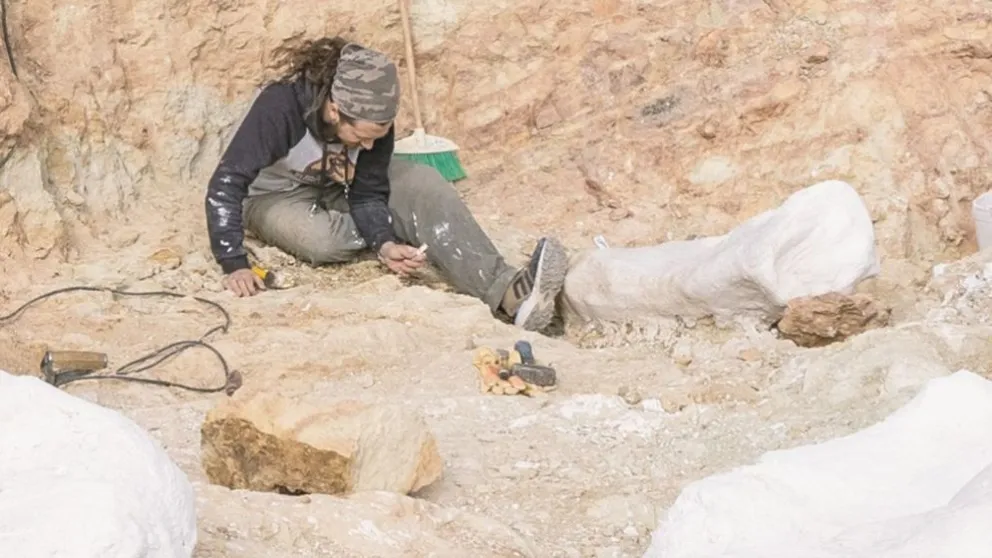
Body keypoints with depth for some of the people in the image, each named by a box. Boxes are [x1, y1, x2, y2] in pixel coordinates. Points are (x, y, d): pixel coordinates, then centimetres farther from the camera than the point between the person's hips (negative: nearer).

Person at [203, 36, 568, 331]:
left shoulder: (373, 119, -21)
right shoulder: (279, 106, -36)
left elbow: (367, 194, -15)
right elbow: (225, 186, -36)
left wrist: (386, 244, -35)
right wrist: (235, 265, -43)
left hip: (340, 188, 4)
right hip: (277, 196, -3)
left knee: (424, 187, -24)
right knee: (324, 241, -38)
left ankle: (507, 296, -39)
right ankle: (400, 229, -7)